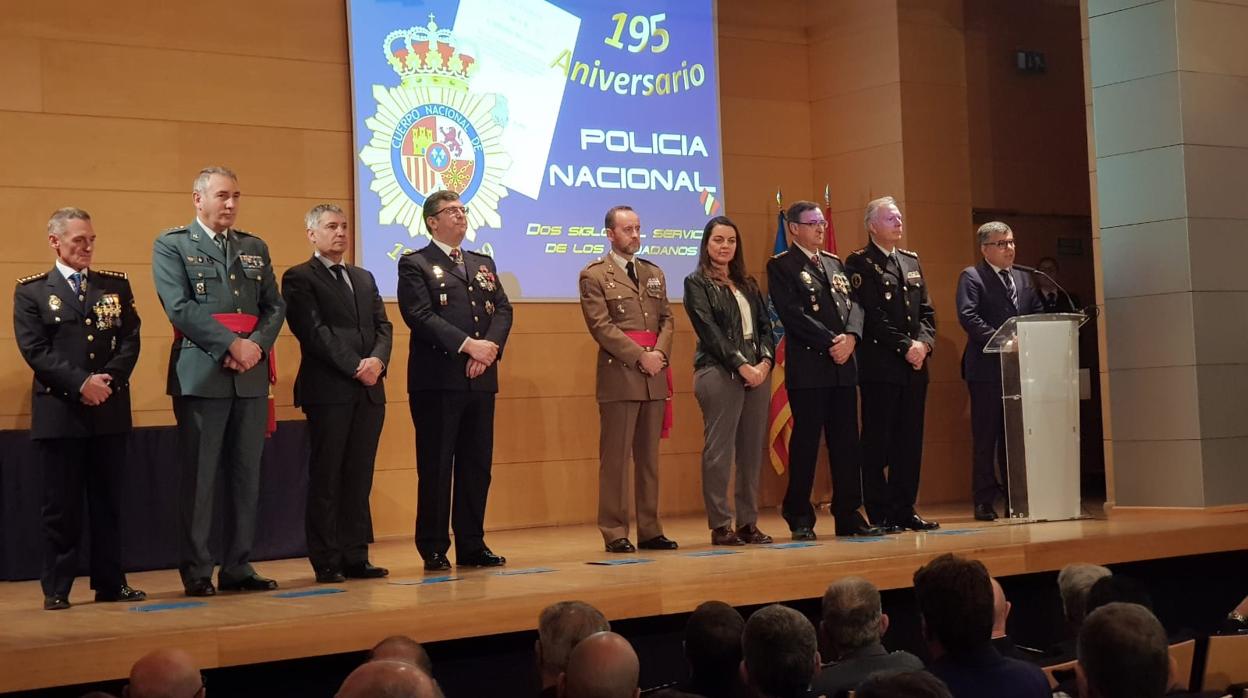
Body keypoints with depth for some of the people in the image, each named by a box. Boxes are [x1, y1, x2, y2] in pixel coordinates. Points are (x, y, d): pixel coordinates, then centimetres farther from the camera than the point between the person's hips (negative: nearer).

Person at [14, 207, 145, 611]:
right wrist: (81, 383, -16)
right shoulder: (31, 291, 3)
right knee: (61, 505, 2)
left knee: (108, 501, 7)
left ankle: (110, 582, 14)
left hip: (110, 410, 3)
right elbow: (35, 350, -6)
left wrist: (109, 379, -12)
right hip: (59, 412, -3)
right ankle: (56, 588, 9)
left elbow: (130, 340, 4)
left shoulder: (116, 285, 12)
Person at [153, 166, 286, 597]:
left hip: (252, 376, 5)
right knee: (198, 478, -1)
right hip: (201, 376, -5)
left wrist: (257, 345, -9)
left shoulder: (255, 247, 16)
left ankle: (238, 567, 14)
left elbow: (275, 306, 10)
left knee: (246, 477, 7)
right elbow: (180, 307, -11)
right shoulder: (172, 245, 1)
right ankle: (196, 572, 6)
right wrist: (233, 345, -16)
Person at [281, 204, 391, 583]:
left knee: (359, 478, 7)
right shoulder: (299, 278, 0)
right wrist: (355, 366, -16)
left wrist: (378, 359, -9)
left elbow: (382, 326, 12)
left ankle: (356, 557, 12)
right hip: (328, 391, -6)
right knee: (326, 478, -1)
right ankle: (327, 562, 4)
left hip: (369, 391, 6)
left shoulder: (364, 278, 21)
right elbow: (314, 331, -11)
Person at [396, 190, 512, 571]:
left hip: (481, 379, 6)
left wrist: (491, 346, -9)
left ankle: (472, 546, 16)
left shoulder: (483, 264, 20)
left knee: (477, 465, 8)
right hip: (438, 379, -6)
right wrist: (467, 345, -19)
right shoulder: (415, 264, 0)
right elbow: (420, 316, -13)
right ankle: (434, 549, 6)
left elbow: (503, 310, 10)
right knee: (436, 467, -2)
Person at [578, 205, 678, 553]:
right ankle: (615, 533, 1)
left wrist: (659, 353, -6)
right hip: (619, 376, -6)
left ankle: (650, 530, 13)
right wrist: (640, 357, -14)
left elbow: (667, 319, 13)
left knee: (649, 457, 9)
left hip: (655, 377, 6)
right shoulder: (594, 275, 0)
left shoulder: (654, 273, 18)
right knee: (615, 457, -3)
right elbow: (601, 326, -9)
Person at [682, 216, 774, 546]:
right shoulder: (697, 283, 1)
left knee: (752, 450, 5)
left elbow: (765, 325, 13)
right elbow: (708, 330, -8)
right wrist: (741, 365, -14)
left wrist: (766, 361, -5)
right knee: (719, 450, -5)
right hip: (719, 372, -6)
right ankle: (720, 525, 0)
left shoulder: (748, 283, 19)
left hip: (758, 371, 6)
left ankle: (748, 523, 11)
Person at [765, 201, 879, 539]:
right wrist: (830, 342, -15)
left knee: (847, 442, 7)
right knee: (806, 441, -2)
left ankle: (848, 515, 13)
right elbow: (792, 314, -12)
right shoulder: (781, 266, -1)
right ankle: (800, 518, 6)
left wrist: (850, 337, -9)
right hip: (808, 367, -6)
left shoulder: (835, 263, 19)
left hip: (843, 365, 6)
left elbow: (853, 304, 11)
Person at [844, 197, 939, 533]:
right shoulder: (859, 263, -4)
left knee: (910, 441, 8)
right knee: (878, 441, -2)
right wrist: (905, 346, -15)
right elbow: (871, 315, -13)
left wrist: (924, 342, -4)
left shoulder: (911, 260, 18)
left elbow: (927, 310, 14)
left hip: (915, 365, 7)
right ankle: (879, 514, 3)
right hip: (880, 365, -7)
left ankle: (904, 510, 14)